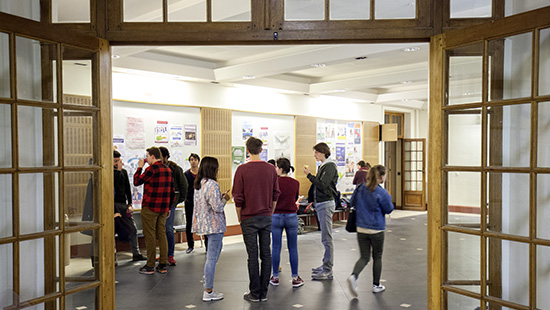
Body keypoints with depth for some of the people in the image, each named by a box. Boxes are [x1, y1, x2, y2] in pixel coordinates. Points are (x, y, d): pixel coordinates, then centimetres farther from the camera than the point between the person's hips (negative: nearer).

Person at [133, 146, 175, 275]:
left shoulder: (151, 169, -12)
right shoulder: (168, 170, 11)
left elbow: (136, 182, -6)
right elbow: (172, 191, 14)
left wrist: (139, 167, 6)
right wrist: (168, 207, 20)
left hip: (150, 208, -7)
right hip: (163, 209, 7)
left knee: (150, 236, 0)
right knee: (162, 235, 10)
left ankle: (150, 266, 5)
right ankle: (163, 265, 13)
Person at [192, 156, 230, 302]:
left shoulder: (198, 184, 9)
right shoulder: (212, 185, -20)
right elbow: (217, 208, -22)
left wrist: (220, 196, 13)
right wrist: (224, 199, -4)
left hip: (204, 223, 9)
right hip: (214, 225, -9)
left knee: (217, 248, 26)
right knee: (212, 257, -3)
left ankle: (208, 275, 31)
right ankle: (208, 292, 3)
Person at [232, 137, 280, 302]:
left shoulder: (242, 169, -9)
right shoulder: (271, 169, 3)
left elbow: (238, 197, -8)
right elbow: (275, 195, 8)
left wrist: (240, 218, 4)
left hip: (249, 218, -3)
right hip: (266, 217, 4)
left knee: (253, 256, 2)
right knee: (266, 254, 8)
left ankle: (255, 293, 9)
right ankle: (264, 292, 15)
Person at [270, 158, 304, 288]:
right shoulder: (296, 183, -1)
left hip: (276, 217, -2)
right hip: (291, 217, 2)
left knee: (276, 248, 7)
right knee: (293, 248, 7)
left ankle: (275, 277, 16)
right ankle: (295, 278, 11)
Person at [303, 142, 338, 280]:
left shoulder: (330, 166, -12)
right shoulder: (323, 166, 16)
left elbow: (322, 185, -21)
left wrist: (309, 175, -15)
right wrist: (313, 201, 17)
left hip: (326, 204, -10)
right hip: (320, 204, 10)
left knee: (327, 238, -7)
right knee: (325, 238, 14)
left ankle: (328, 271, -3)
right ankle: (326, 265, 23)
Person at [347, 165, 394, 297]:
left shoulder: (360, 188, -1)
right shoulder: (382, 193, -17)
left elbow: (352, 202, 12)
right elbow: (389, 209, -5)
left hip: (361, 229, 4)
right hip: (376, 230, -4)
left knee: (364, 257, 10)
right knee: (377, 257, 15)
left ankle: (353, 276, -15)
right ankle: (376, 285, 24)